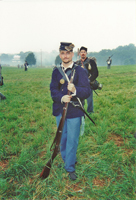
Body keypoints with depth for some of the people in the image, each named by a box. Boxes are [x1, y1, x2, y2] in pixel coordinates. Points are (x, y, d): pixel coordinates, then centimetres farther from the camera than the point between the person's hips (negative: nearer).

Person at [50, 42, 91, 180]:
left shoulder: (80, 71, -5)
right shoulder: (56, 71, 7)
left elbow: (87, 91, -11)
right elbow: (53, 90, -1)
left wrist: (75, 90, -32)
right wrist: (61, 97, -22)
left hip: (74, 111, -4)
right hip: (60, 111, 4)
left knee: (72, 140, 3)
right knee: (62, 139, 17)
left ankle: (70, 167, 20)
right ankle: (67, 160, 40)